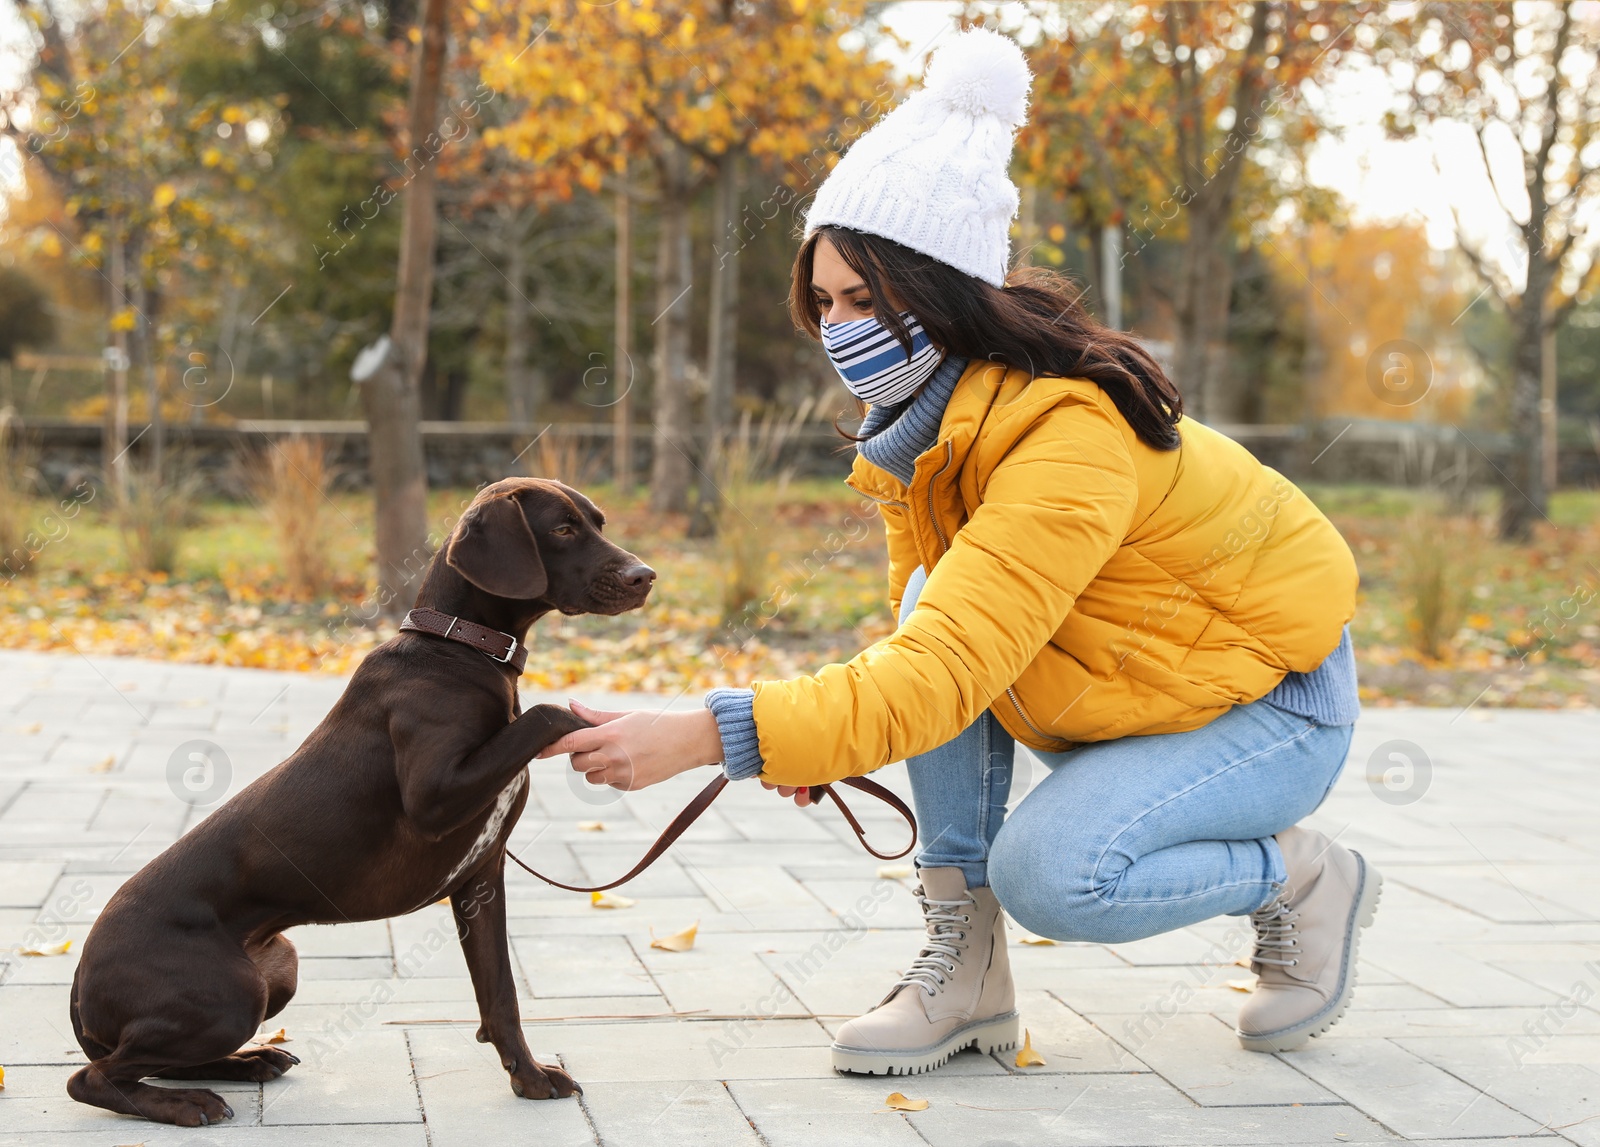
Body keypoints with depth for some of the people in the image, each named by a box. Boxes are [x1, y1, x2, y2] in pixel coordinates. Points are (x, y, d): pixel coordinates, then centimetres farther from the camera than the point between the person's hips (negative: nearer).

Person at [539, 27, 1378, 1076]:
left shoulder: (1071, 435, -33)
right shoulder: (927, 417, -5)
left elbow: (947, 672, -42)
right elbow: (930, 634, 5)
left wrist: (702, 736, -47)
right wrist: (825, 736, -15)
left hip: (1271, 707, -8)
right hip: (1124, 697, 8)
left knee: (1047, 871, -29)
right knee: (940, 600, -16)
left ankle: (1302, 879, 1)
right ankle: (965, 967, -9)